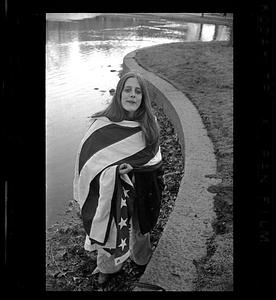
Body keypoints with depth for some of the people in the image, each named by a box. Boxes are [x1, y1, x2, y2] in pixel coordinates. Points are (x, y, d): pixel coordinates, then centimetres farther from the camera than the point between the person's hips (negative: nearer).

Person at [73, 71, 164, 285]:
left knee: (140, 227, 23)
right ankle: (107, 267, 45)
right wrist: (115, 171, -22)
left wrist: (133, 166, -21)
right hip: (110, 192, -2)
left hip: (140, 190, 2)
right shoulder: (102, 124, -17)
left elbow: (155, 159, -4)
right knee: (109, 229, 15)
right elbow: (89, 159, -11)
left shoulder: (150, 124, -10)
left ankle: (142, 258, 55)